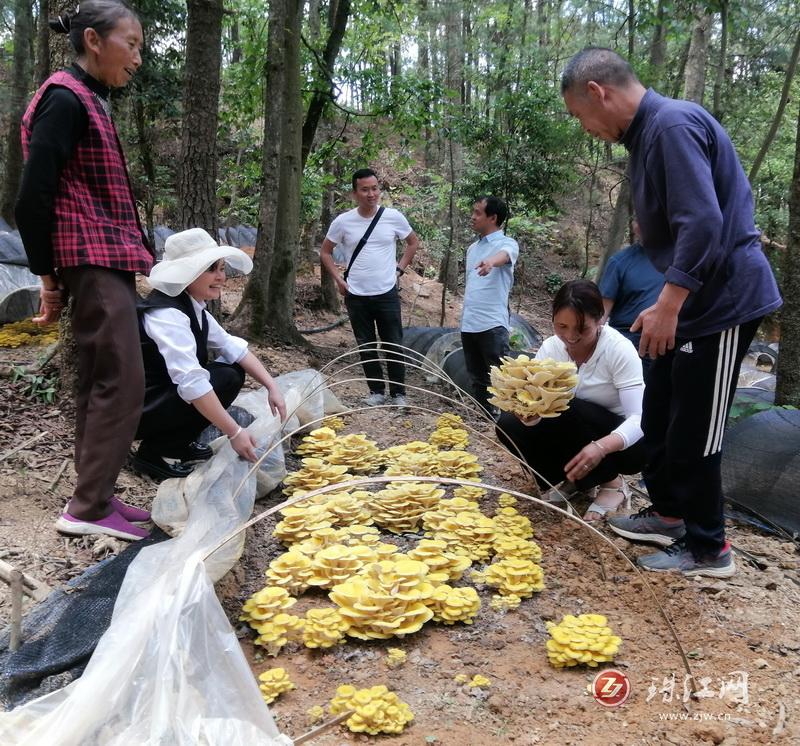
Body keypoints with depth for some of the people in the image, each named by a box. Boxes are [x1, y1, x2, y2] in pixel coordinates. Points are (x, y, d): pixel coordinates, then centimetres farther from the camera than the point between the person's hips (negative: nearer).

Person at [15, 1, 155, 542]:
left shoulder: (88, 102, 20)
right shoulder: (65, 99, -10)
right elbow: (33, 197, -15)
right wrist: (50, 277, -11)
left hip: (105, 263, 10)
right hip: (94, 261, -10)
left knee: (99, 383, 10)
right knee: (122, 382, -11)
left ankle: (96, 499, 17)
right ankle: (89, 509, -4)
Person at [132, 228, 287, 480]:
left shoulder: (192, 306, 3)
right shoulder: (166, 314, -26)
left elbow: (232, 347, 3)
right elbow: (192, 382, -33)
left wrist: (272, 386, -8)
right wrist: (234, 432, -32)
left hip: (165, 395, 9)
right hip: (137, 409, -9)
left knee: (234, 371, 3)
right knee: (223, 380, -19)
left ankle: (177, 442, 10)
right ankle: (152, 452, -8)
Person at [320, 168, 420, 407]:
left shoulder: (394, 217, -5)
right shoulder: (343, 221, -4)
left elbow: (413, 242, 12)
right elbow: (325, 252, 10)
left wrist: (399, 269, 4)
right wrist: (338, 279, 0)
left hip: (387, 294, -1)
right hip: (356, 296, 1)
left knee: (394, 346, 4)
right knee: (366, 347, 10)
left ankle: (398, 393, 15)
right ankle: (376, 391, 23)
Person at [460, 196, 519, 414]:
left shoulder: (506, 243, -5)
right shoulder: (472, 248, 18)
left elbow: (505, 255, -31)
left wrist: (491, 261, -54)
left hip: (492, 324, -8)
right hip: (468, 324, 8)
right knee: (478, 379, 13)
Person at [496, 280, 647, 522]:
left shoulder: (619, 350, -24)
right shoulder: (550, 347, -10)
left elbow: (640, 418, -30)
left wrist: (601, 447, -48)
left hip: (622, 443, -4)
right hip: (576, 439, 5)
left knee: (570, 409, -31)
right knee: (509, 424, -16)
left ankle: (611, 484, -10)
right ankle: (575, 478, 2)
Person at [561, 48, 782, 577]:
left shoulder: (673, 124, -20)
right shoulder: (648, 133, 11)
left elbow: (704, 222, -28)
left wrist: (668, 305, -25)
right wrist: (664, 305, 18)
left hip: (723, 302, -10)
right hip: (691, 300, 10)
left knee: (693, 432, 0)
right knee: (660, 417, 18)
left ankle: (708, 549, 17)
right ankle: (668, 515, 34)